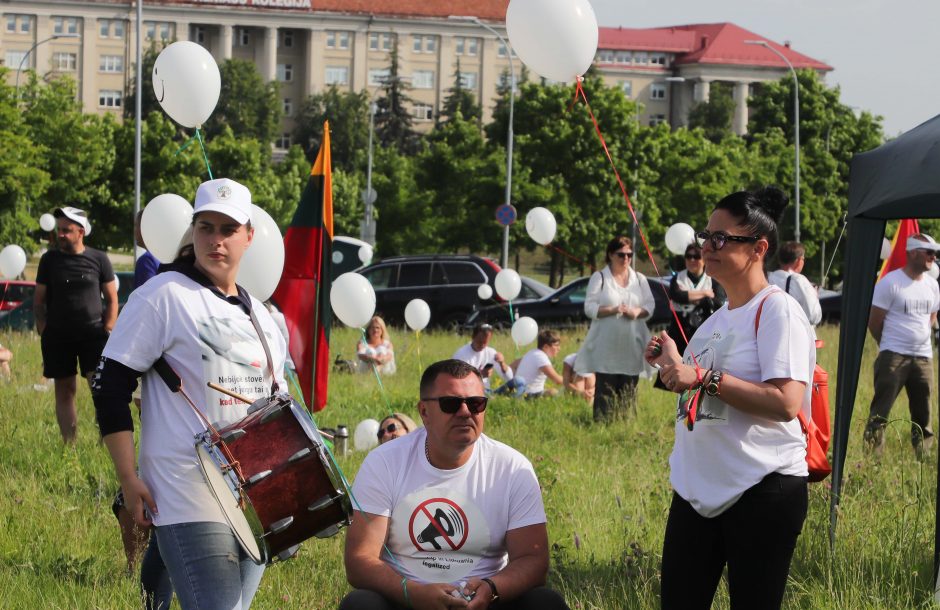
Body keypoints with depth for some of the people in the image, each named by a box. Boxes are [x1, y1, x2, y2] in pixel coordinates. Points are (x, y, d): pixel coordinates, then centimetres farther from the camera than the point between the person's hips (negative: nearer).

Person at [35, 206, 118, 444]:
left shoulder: (99, 259, 2)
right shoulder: (49, 259, 6)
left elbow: (112, 299, 6)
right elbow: (39, 301, 9)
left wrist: (107, 332, -3)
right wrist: (44, 333, -1)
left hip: (94, 333, -2)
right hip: (58, 336, 2)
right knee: (64, 391, 5)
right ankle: (69, 446, 11)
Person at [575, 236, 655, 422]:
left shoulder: (640, 279, 13)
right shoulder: (599, 278, 3)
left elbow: (650, 305, 9)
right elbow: (589, 307, -4)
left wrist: (638, 312, -12)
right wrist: (612, 310, -18)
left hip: (632, 345, 3)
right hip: (606, 346, -3)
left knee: (628, 390, 3)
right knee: (605, 389, -5)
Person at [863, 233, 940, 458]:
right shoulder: (891, 282, -8)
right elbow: (874, 322, -3)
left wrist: (920, 340, 15)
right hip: (894, 356, -6)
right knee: (880, 410, -8)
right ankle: (873, 455, -7)